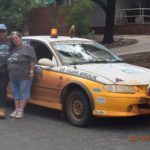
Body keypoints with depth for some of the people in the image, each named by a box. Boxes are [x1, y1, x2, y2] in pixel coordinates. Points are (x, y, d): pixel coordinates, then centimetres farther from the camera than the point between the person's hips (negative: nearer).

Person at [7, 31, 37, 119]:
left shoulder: (27, 48, -4)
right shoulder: (13, 49, 16)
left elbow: (33, 60, -10)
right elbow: (9, 61, 23)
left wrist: (31, 71, -16)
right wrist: (10, 72, 16)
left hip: (24, 76, -7)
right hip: (13, 76, 7)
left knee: (24, 93, -1)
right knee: (16, 93, 11)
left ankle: (21, 110, 2)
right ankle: (16, 109, 19)